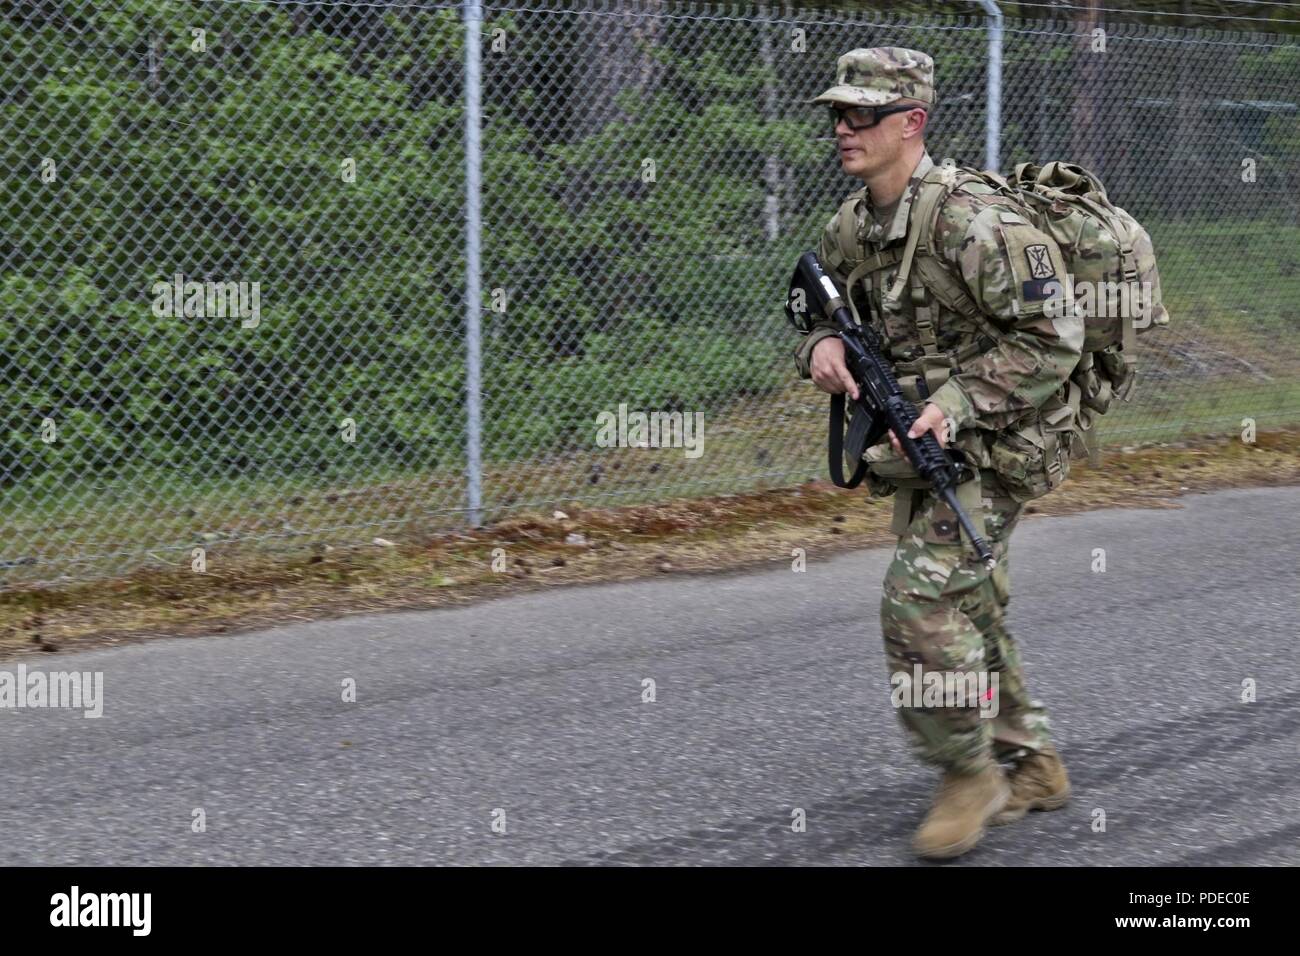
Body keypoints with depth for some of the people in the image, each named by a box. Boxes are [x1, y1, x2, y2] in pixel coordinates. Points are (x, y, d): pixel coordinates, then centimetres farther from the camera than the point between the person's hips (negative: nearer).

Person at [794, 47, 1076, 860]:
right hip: (923, 446, 9)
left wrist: (957, 402, -28)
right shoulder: (853, 225, 2)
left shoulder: (976, 221, -24)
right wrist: (822, 346, -9)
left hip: (993, 448, -8)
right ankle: (1032, 767, 29)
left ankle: (971, 772, -1)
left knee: (922, 601, -17)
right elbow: (820, 309, 15)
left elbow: (1053, 340, -23)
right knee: (970, 610, 15)